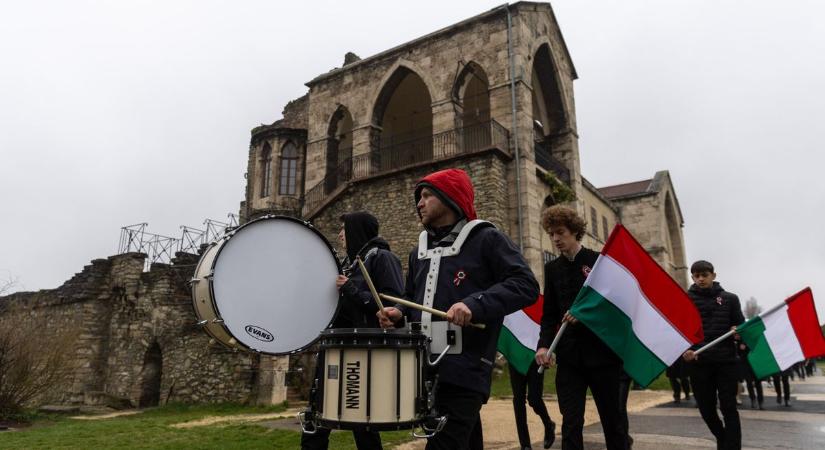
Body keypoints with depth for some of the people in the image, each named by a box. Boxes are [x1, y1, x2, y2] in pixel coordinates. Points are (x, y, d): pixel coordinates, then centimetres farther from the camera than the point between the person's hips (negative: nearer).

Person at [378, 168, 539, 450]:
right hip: (425, 368, 7)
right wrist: (399, 312, 4)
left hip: (465, 370, -7)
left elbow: (526, 285, -13)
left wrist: (474, 304, -26)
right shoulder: (420, 250, 18)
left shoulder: (486, 239, -4)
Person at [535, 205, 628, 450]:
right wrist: (543, 344, -9)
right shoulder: (552, 268, 9)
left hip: (602, 352, -2)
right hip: (569, 356, 2)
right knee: (571, 423, -2)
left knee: (612, 419, 10)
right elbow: (549, 314, 7)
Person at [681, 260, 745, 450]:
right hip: (698, 362, 1)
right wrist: (684, 349, -16)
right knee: (706, 409, 9)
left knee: (728, 408, -1)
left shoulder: (730, 298, 8)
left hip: (726, 360, 0)